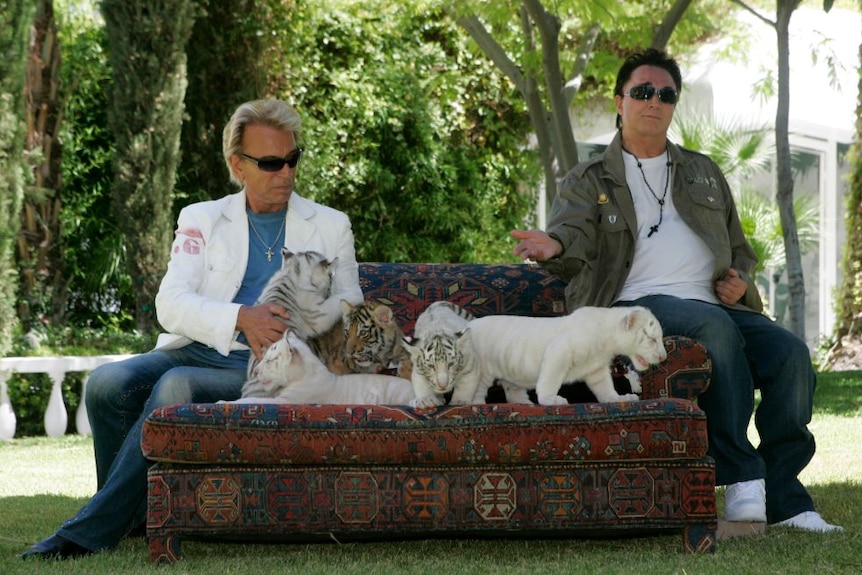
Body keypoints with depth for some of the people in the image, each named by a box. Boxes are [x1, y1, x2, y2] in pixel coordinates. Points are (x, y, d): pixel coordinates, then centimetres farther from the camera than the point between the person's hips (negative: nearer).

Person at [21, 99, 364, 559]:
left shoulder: (330, 227, 16)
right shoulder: (202, 220, 14)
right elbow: (171, 304, -2)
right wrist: (241, 318, -22)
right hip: (194, 350, 2)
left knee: (177, 386, -33)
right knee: (108, 383, -29)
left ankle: (91, 532, -30)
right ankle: (131, 517, -9)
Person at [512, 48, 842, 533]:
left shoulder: (705, 174, 29)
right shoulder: (589, 181, 17)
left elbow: (741, 250, 32)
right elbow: (574, 234, -4)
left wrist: (741, 280, 7)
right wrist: (555, 247, -30)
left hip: (716, 305, 5)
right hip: (640, 304, -5)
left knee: (791, 353, -23)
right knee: (715, 327, -36)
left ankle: (780, 497, -18)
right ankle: (741, 477, -33)